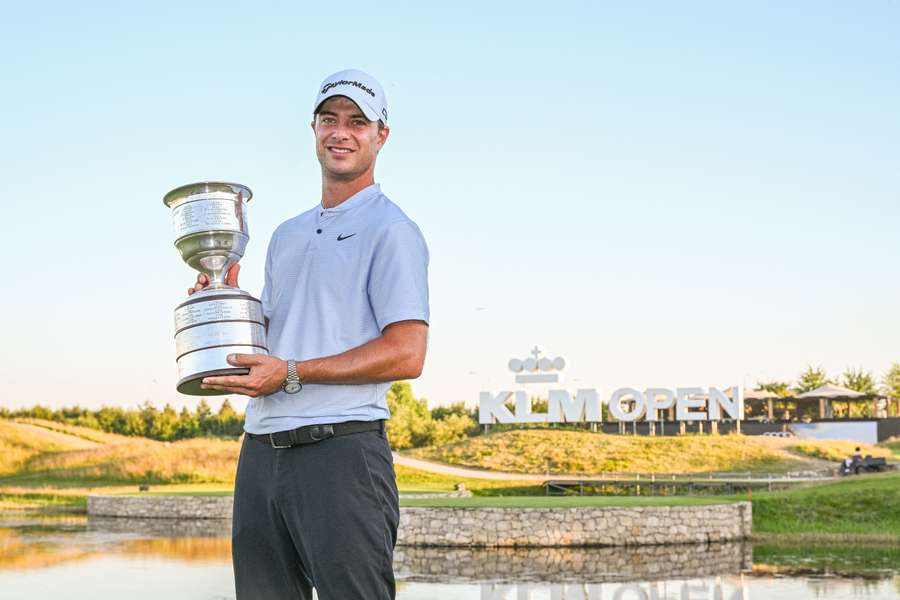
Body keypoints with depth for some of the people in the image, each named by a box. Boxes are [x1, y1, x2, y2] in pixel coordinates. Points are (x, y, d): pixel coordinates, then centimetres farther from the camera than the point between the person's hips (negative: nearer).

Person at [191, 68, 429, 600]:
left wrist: (292, 373, -16)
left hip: (342, 448, -7)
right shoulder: (288, 235, 22)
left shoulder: (390, 230, -3)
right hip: (261, 451, 7)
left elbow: (406, 355, -13)